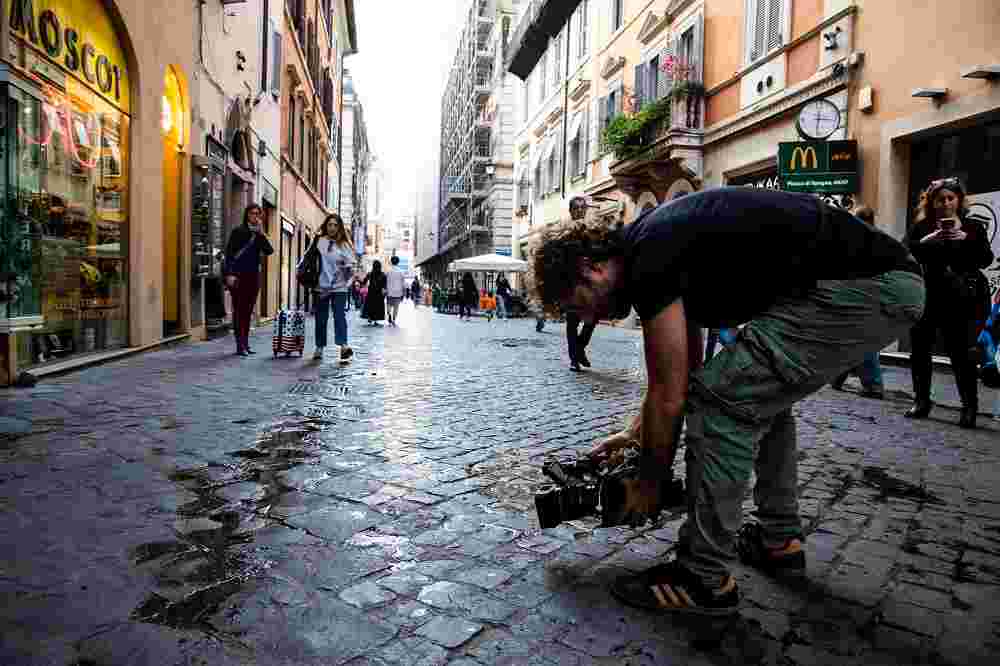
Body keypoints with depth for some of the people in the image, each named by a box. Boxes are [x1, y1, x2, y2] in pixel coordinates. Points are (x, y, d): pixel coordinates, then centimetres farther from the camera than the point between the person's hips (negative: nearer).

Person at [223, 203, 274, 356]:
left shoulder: (259, 234, 12)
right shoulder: (238, 231, -1)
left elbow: (269, 250, -3)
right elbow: (229, 253, -6)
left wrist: (259, 233, -9)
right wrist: (230, 274, -14)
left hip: (253, 276, 5)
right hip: (239, 276, -5)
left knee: (248, 310, 8)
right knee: (239, 310, -5)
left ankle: (245, 344, 14)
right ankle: (240, 345, -6)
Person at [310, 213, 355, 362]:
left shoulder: (343, 244, 2)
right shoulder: (318, 241, 3)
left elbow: (350, 264, 2)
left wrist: (350, 269, -12)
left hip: (339, 287, -1)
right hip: (321, 286, 1)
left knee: (340, 315, -11)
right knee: (321, 318, 8)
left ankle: (343, 346, -18)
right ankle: (319, 347, 18)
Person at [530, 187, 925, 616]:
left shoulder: (647, 259, -16)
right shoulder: (660, 243, 15)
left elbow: (669, 396, -12)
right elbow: (685, 370, 25)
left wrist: (648, 485, 2)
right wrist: (635, 432, 30)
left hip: (865, 286, -11)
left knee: (722, 400, -10)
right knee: (760, 394, 21)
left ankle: (705, 579, 3)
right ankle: (778, 541, 29)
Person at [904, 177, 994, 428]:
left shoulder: (973, 226, 9)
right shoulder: (921, 227, 8)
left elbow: (986, 259, -1)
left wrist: (966, 239, -15)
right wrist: (929, 240, -19)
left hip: (959, 301, -1)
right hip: (924, 297, 1)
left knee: (961, 352, -4)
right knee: (920, 349, 4)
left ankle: (969, 407, 5)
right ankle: (921, 401, 17)